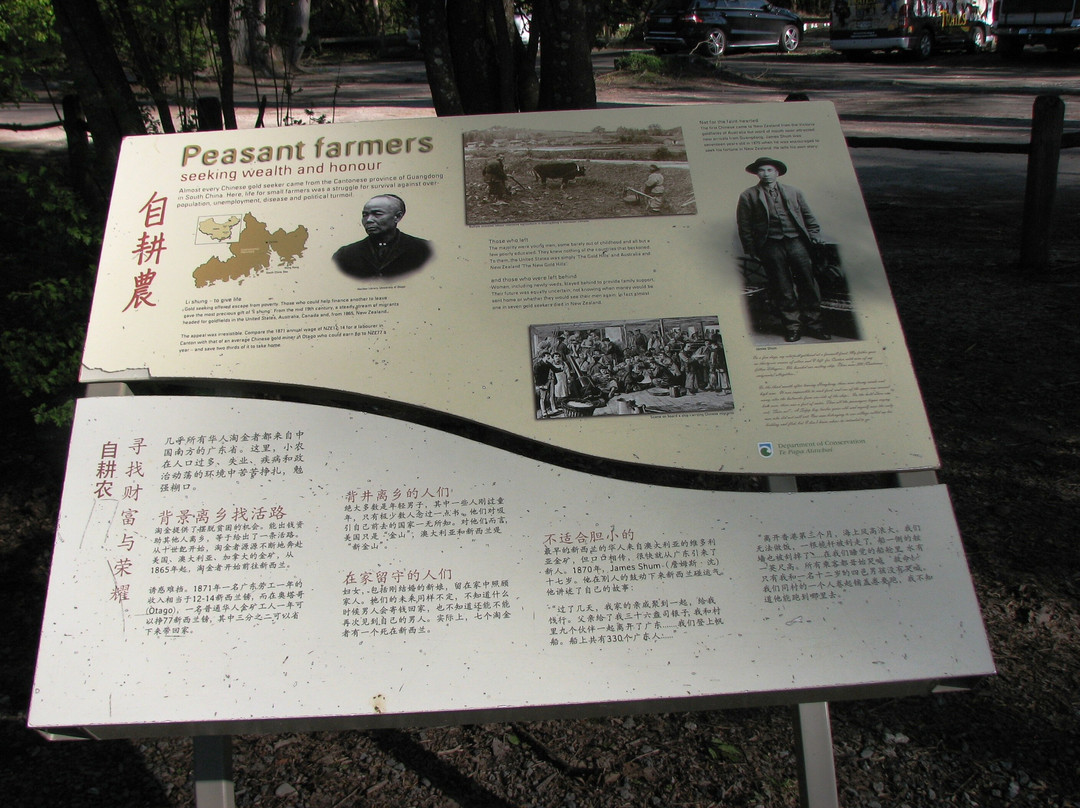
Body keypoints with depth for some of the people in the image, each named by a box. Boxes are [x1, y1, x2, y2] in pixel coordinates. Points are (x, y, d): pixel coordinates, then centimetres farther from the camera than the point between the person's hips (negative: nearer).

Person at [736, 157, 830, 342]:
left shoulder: (794, 192, 16)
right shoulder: (748, 196, 7)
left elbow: (809, 218, 18)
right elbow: (744, 228, 4)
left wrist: (815, 238, 7)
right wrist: (752, 251, -1)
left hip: (796, 242, 2)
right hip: (770, 245, -2)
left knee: (808, 283, 1)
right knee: (782, 288, -2)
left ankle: (813, 324, 10)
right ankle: (792, 326, 6)